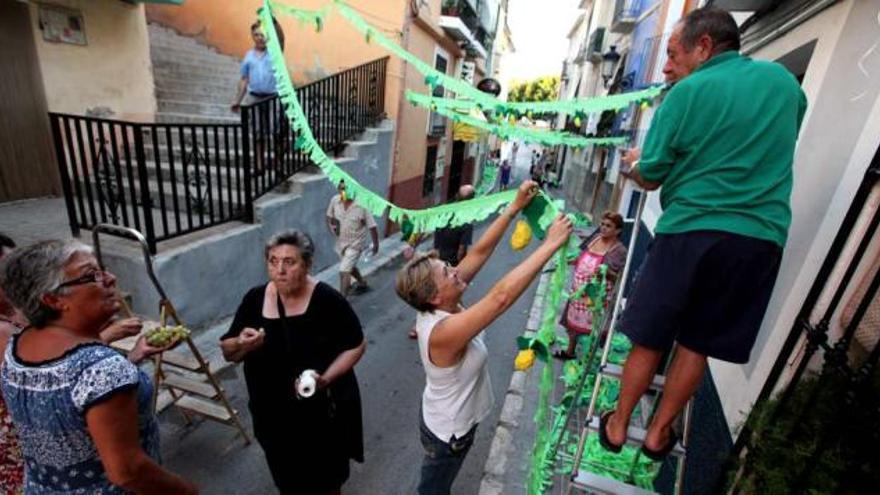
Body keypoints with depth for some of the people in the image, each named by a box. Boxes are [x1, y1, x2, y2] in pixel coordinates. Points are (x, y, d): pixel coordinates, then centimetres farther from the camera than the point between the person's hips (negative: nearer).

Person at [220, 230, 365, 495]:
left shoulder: (328, 299, -20)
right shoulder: (255, 298, -9)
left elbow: (356, 345, -11)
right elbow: (228, 353, 1)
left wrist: (326, 378, -24)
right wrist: (241, 345, -22)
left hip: (322, 410, -3)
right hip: (273, 413, 3)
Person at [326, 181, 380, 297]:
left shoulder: (362, 205, -25)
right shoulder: (334, 200, -12)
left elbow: (372, 226, -15)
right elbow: (329, 216, 8)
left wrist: (376, 244, -6)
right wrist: (331, 226, -13)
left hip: (355, 244, -6)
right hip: (340, 242, 6)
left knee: (344, 271, -14)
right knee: (349, 267, 26)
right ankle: (363, 284, 52)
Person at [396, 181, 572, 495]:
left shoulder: (436, 307, -17)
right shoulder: (444, 332, -41)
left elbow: (479, 252, -18)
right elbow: (501, 296, -50)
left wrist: (515, 207, -22)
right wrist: (551, 243, -44)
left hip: (445, 420, 7)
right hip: (449, 432, -7)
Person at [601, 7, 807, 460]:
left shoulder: (687, 91, -5)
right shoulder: (784, 81, 12)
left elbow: (650, 178, -3)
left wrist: (633, 167, 17)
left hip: (691, 231, -4)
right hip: (763, 237, 4)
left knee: (649, 339, 9)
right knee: (697, 343, 13)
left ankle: (618, 426, 25)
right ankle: (658, 432, 28)